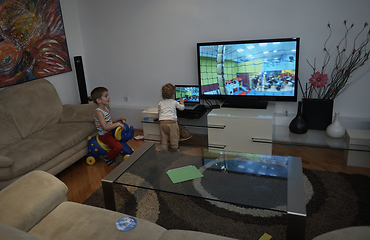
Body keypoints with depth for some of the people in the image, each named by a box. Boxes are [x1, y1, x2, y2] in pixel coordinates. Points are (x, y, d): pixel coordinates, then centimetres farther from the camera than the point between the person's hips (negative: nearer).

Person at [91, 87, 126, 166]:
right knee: (119, 147, -23)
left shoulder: (105, 108, 4)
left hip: (111, 132, 10)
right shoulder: (99, 112, -26)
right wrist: (117, 124, -30)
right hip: (105, 136, -10)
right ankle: (107, 157, 4)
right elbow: (105, 127, -31)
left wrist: (119, 119, 6)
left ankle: (113, 151, 33)